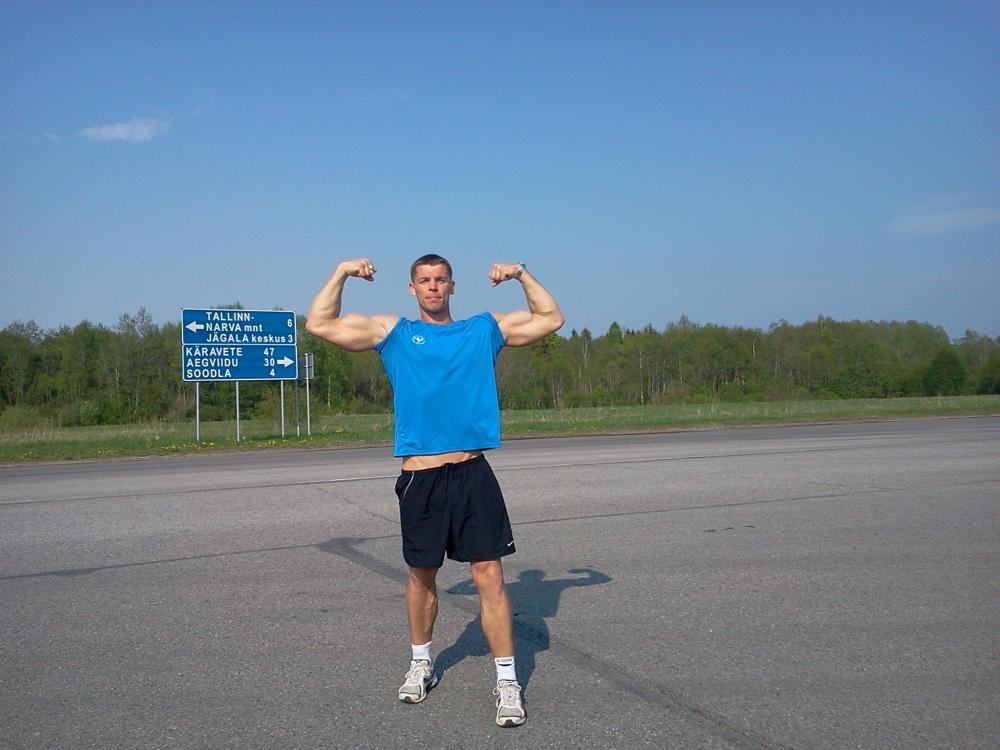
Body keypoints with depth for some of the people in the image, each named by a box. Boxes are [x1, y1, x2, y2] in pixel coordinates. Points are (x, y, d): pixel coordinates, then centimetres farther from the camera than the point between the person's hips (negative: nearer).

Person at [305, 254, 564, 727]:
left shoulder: (485, 329, 12)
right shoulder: (392, 332, 9)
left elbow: (551, 319, 14)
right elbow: (320, 324, 6)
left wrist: (522, 274, 8)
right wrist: (341, 273, 4)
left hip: (473, 474, 0)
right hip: (419, 476, 0)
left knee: (489, 575, -4)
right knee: (421, 576, 13)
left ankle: (507, 681, 3)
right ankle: (421, 663, 34)